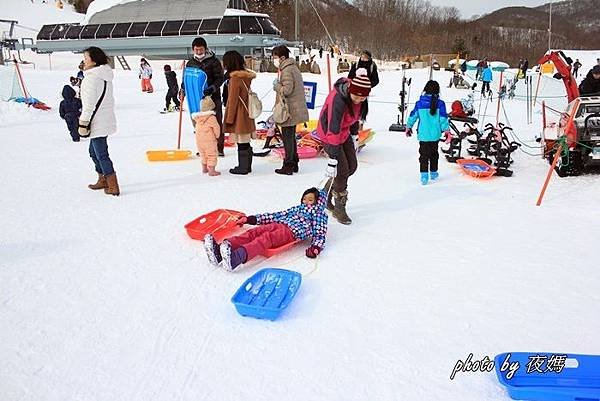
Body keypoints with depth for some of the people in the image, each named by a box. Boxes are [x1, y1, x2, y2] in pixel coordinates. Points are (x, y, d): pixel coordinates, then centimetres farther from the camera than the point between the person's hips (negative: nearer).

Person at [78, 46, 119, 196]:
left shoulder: (92, 77, -17)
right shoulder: (105, 75, 11)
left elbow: (89, 103, -20)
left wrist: (83, 123, -15)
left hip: (97, 123, -9)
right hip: (105, 120, 9)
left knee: (101, 154, -2)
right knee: (94, 151, 21)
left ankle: (113, 187, 2)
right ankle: (103, 180, 30)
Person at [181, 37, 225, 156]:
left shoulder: (213, 61, -4)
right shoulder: (191, 63, 10)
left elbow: (220, 78, -9)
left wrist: (212, 88, -24)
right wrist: (183, 90, 1)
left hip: (213, 97, -4)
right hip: (197, 98, 4)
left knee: (216, 123, 0)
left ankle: (219, 148, 8)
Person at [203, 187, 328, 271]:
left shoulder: (320, 215, 21)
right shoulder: (297, 208, 36)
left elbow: (320, 234, 9)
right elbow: (277, 215, 32)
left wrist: (315, 247, -15)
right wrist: (250, 219, 27)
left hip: (292, 232, -6)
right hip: (278, 225, 6)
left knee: (266, 238, -35)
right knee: (253, 233, -23)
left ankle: (236, 257, -61)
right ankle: (218, 251, -43)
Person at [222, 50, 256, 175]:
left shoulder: (235, 78, -17)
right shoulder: (246, 76, 8)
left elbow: (233, 101, -16)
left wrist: (229, 119, -10)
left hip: (239, 116, -8)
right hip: (246, 115, 8)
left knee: (242, 143, 0)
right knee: (245, 143, 15)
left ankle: (243, 168, 9)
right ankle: (247, 166, 24)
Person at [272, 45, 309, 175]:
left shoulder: (286, 70, -16)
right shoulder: (293, 67, 15)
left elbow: (287, 90, -22)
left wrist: (276, 85, -7)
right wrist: (279, 85, 10)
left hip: (289, 111, -10)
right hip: (295, 110, 10)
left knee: (287, 138, -2)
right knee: (291, 137, 17)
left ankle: (289, 165, 4)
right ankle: (294, 163, 25)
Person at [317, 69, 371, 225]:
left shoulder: (359, 95, -12)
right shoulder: (338, 100, -35)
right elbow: (333, 132, -37)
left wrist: (354, 136, 16)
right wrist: (332, 160, -36)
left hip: (344, 132, 8)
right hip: (328, 132, -8)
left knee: (352, 166, 9)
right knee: (342, 170, -9)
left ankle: (327, 191, 26)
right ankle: (339, 209, 6)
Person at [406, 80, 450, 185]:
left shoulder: (419, 103, -5)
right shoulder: (440, 103, -7)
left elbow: (412, 116, 3)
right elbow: (443, 119, -6)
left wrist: (408, 127, 19)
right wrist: (446, 130, 4)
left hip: (423, 135, -1)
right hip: (435, 135, 1)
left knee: (424, 155, 5)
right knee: (434, 154, 18)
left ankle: (424, 176, -2)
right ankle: (433, 173, 30)